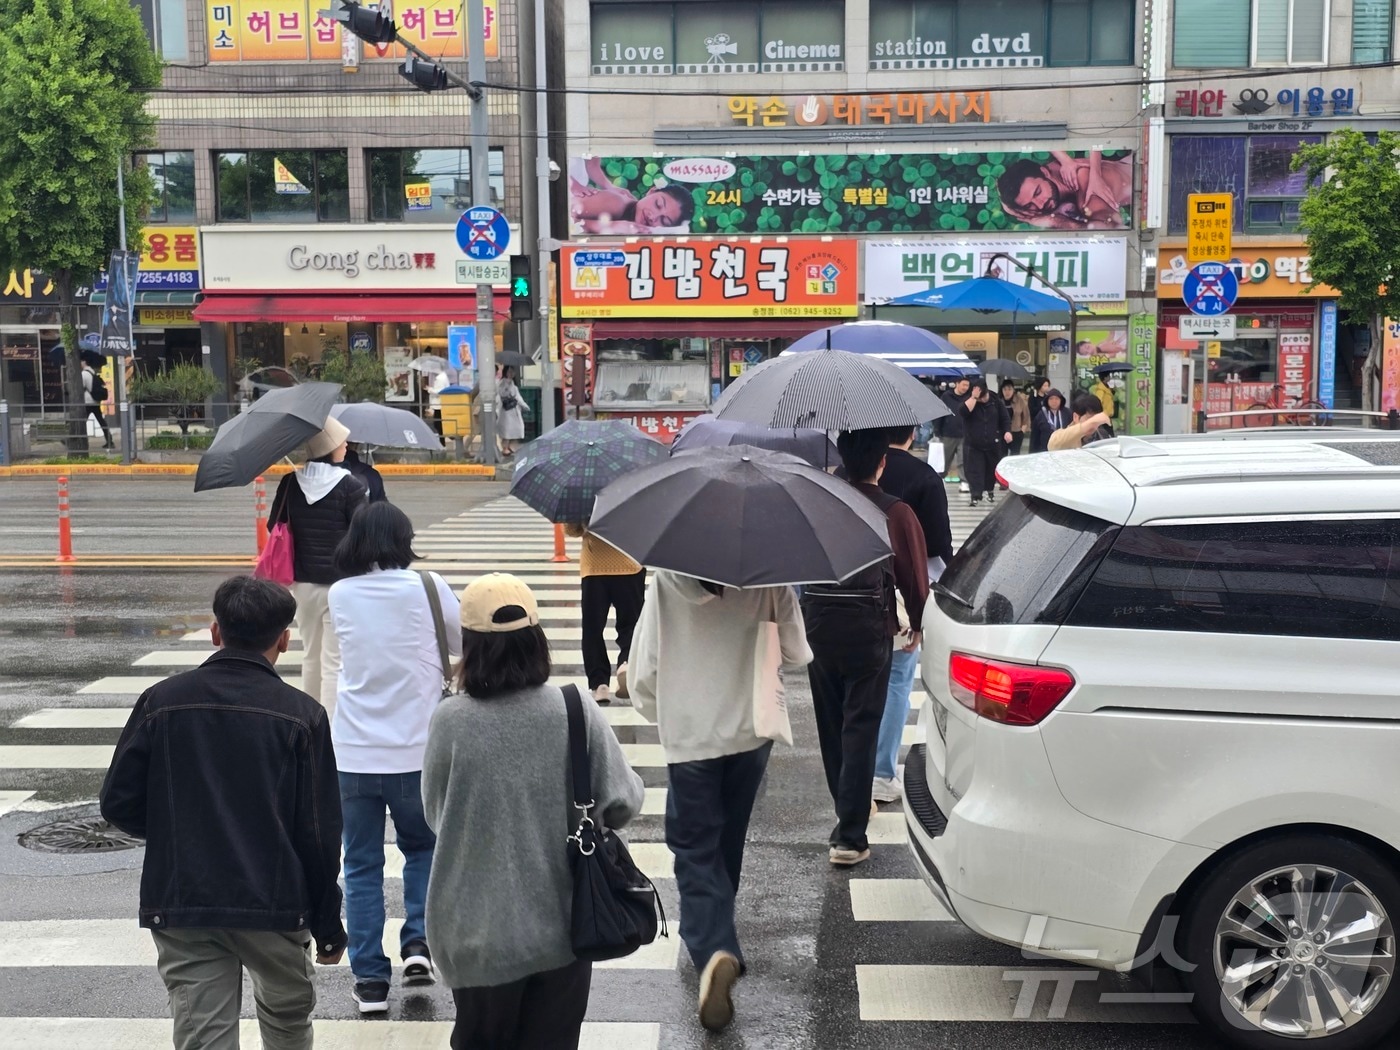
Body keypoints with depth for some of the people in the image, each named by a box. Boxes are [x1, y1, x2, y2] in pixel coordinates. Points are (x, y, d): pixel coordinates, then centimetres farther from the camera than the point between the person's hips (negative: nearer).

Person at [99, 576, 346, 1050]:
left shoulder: (161, 701, -2)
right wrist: (328, 925, 4)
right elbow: (319, 832, -6)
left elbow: (119, 804, 0)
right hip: (274, 904, -1)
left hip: (180, 906, 1)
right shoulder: (301, 715, -7)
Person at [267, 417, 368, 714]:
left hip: (302, 584, 5)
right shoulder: (351, 486, -12)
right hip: (341, 587, -5)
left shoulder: (290, 483, 0)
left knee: (311, 657, 20)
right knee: (334, 662, -2)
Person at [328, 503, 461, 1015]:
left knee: (362, 866, 12)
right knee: (422, 847, 22)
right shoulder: (426, 586, -5)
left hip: (353, 755, 1)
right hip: (416, 748, -1)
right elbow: (464, 644, 7)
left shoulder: (339, 595, 1)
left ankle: (370, 979, 13)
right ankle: (419, 942, 6)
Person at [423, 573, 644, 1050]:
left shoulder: (450, 721, -15)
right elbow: (621, 804, -8)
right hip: (562, 926, 1)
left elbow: (436, 814, -4)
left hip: (479, 933, -1)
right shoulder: (576, 712, -12)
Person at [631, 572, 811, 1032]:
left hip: (690, 736, -2)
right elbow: (797, 655, 0)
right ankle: (716, 938, 38)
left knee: (695, 847, 4)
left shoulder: (666, 583, -10)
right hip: (752, 730, 3)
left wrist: (663, 715, 12)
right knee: (727, 841, 21)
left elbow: (644, 672, -7)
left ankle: (713, 950, -18)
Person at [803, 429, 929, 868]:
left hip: (818, 625, 4)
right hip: (867, 629, -3)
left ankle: (849, 809, 34)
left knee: (830, 723, 18)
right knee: (860, 727, -1)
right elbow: (915, 573, -1)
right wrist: (917, 624, 15)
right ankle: (850, 836, -4)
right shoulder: (896, 513, -7)